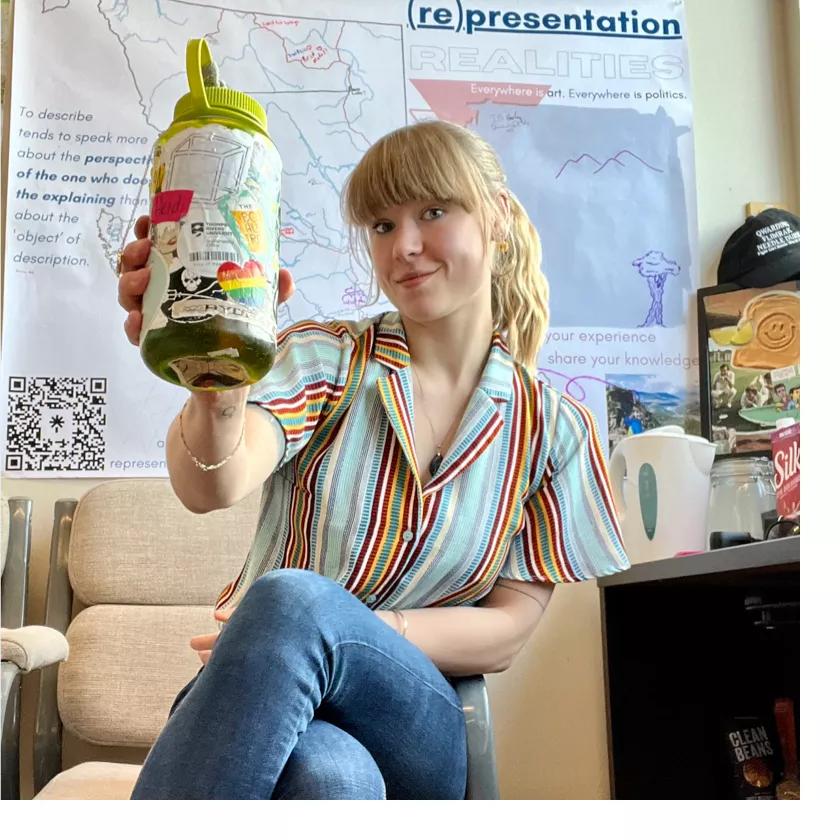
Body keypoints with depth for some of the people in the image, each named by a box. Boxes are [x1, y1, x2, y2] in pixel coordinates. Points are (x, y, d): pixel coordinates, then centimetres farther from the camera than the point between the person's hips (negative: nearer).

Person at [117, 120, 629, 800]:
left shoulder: (554, 429, 4)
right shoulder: (322, 358, -1)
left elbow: (509, 630, 0)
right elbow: (215, 486, -22)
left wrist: (359, 633, -16)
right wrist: (218, 392, -46)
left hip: (419, 730, 2)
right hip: (260, 699, -1)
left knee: (291, 599, -33)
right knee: (331, 779, -40)